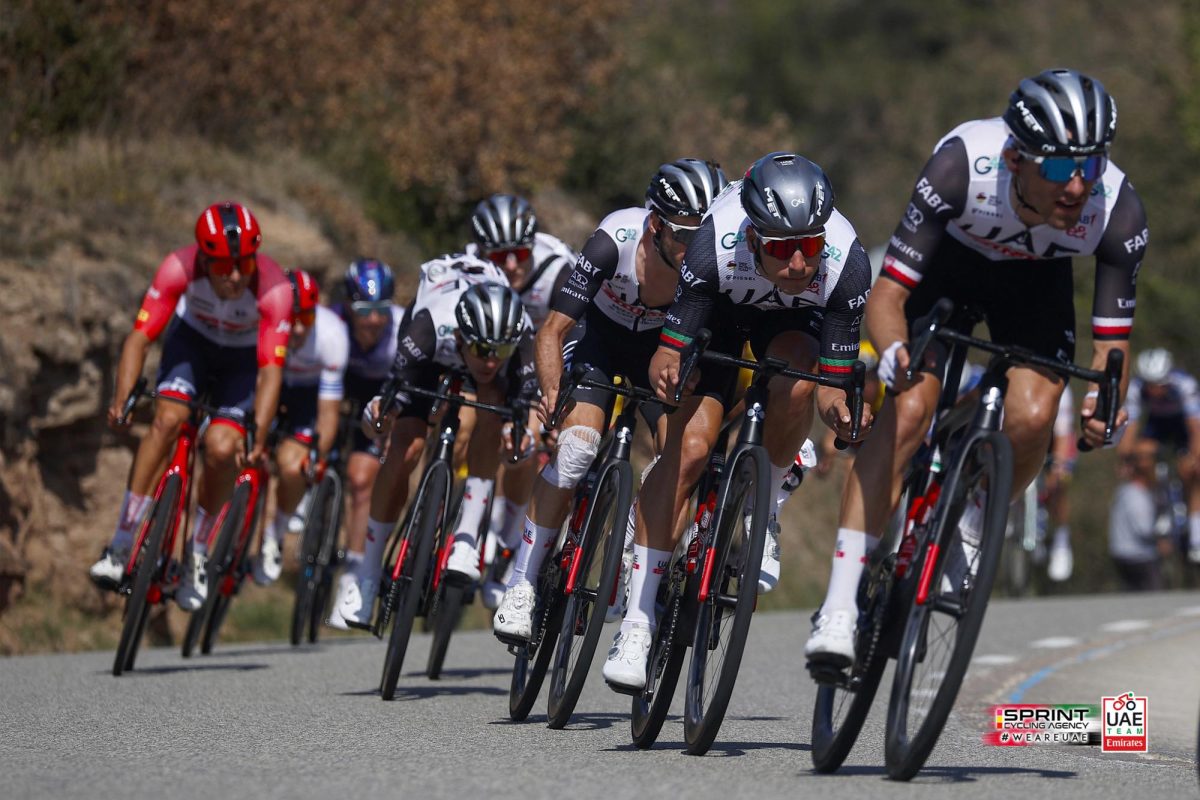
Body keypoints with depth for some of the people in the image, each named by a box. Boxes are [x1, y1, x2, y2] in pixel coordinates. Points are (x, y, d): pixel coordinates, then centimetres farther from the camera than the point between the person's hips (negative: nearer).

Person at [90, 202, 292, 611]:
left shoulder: (274, 289, -35)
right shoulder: (180, 268, -31)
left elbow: (271, 369, -35)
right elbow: (140, 336, -31)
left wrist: (258, 432, -48)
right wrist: (121, 401, -44)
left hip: (244, 359, -1)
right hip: (192, 341, 1)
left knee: (222, 448, -20)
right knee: (168, 419, -24)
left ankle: (198, 554, 4)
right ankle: (122, 543, -18)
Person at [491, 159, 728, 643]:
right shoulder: (616, 241, -35)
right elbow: (553, 331, -31)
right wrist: (552, 393, -46)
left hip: (660, 345, 2)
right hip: (598, 334, -2)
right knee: (577, 446, -24)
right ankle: (520, 587, -18)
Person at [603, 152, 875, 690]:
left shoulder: (846, 264, -36)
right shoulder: (716, 247, -40)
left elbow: (832, 382, -29)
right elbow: (668, 353, -34)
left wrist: (840, 409, -51)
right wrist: (666, 375, -57)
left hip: (792, 319, 1)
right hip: (720, 309, -1)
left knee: (797, 382, -33)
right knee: (688, 447, -18)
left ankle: (764, 510, -5)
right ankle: (637, 624, -12)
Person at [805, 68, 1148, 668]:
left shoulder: (1118, 212, -33)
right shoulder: (963, 164, -40)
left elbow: (1111, 343, -22)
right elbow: (885, 295, -36)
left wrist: (1103, 403, -43)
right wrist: (893, 350, -57)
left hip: (1035, 280, 2)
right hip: (949, 261, -2)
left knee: (1032, 419, -22)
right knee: (909, 409, -21)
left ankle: (968, 536, 9)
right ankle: (839, 607, -20)